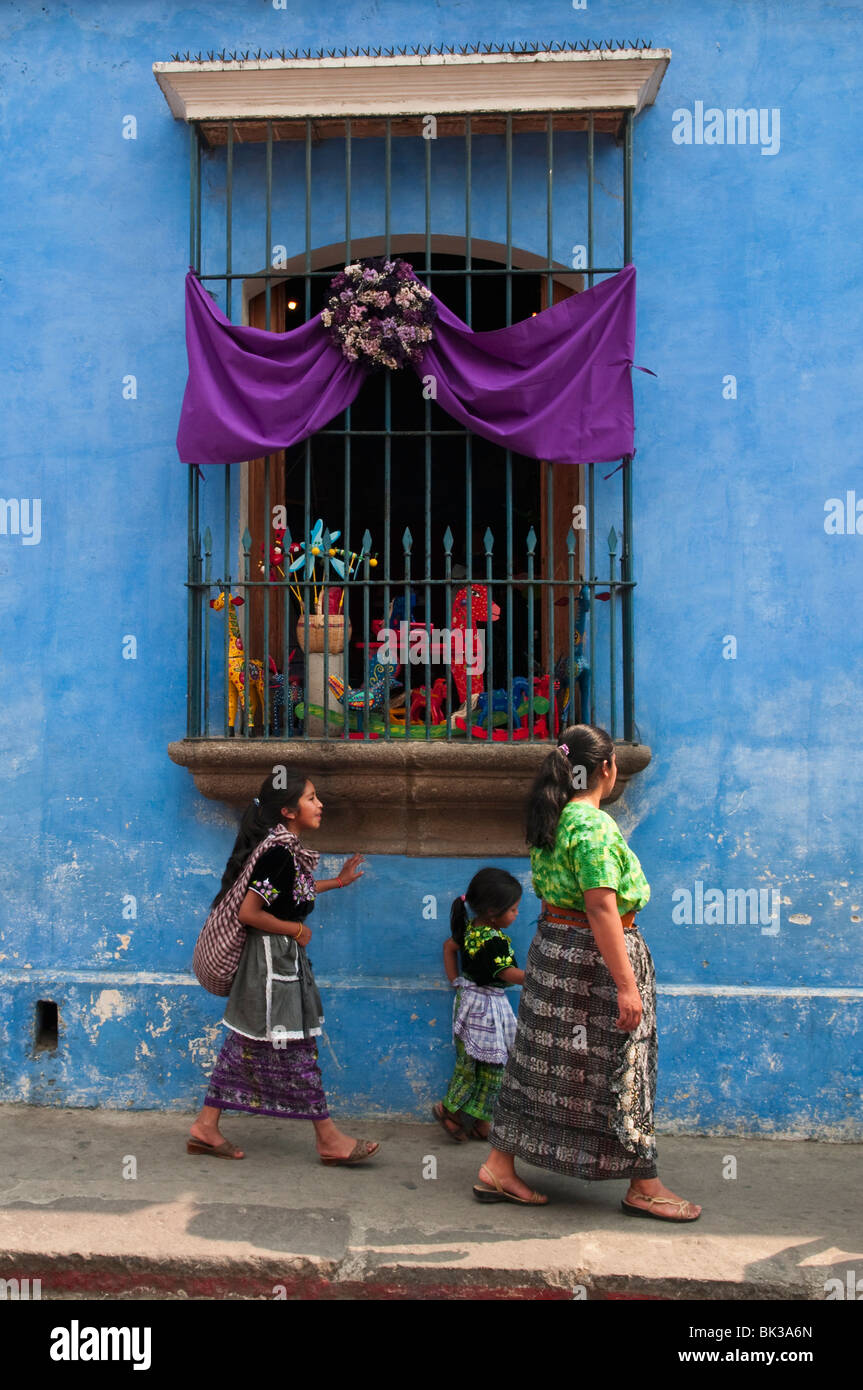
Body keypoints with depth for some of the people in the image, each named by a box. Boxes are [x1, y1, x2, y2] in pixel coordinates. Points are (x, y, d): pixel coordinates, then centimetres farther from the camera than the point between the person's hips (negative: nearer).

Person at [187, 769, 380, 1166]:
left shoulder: (286, 849, 8)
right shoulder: (279, 854, -23)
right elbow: (249, 912, -25)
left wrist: (337, 882, 28)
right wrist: (297, 930, -14)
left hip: (280, 959, 10)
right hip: (273, 958, -10)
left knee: (247, 1042, 14)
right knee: (294, 1046, 0)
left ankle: (206, 1127, 22)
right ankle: (329, 1140, 10)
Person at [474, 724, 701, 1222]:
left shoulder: (551, 821, 8)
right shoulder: (595, 825, -20)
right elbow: (602, 908, -24)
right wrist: (626, 984, -22)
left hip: (553, 950, 9)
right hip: (594, 958, -9)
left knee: (545, 1063, 14)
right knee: (616, 1070, 4)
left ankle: (499, 1170, 20)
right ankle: (643, 1187, 18)